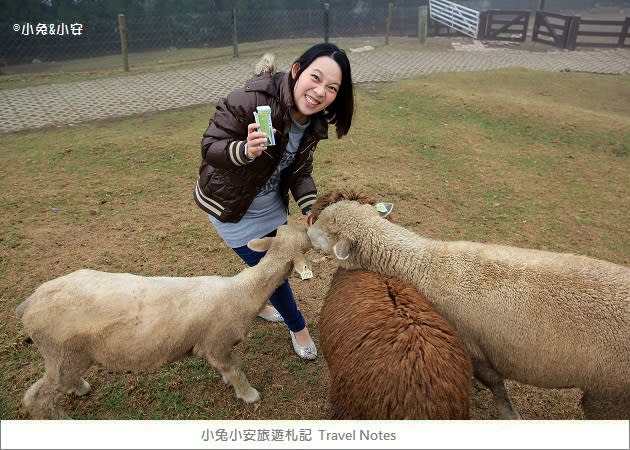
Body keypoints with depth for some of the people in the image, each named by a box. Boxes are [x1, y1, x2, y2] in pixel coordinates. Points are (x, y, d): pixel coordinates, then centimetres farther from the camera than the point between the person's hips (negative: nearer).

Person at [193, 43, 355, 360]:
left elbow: (299, 171, -4)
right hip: (230, 205, -7)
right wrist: (245, 150, -47)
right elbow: (209, 146, -27)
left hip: (271, 203, 7)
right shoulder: (252, 99, -34)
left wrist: (310, 207, -20)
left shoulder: (314, 123, -11)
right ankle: (298, 327, 29)